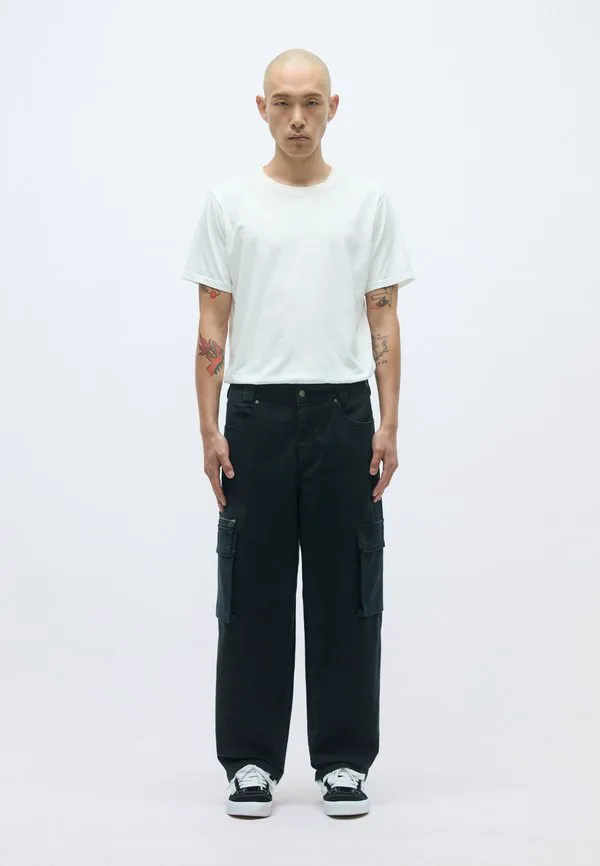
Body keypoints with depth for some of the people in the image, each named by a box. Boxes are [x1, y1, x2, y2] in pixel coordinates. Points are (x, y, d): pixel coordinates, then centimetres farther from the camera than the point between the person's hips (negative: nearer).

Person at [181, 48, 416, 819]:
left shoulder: (368, 202, 4)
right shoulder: (229, 202, 2)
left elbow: (383, 322, 3)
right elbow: (213, 326, 1)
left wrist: (387, 426, -5)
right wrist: (210, 428, -6)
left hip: (342, 416, 1)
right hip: (258, 416, 0)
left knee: (345, 597, 5)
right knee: (254, 597, 4)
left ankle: (342, 760, 14)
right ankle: (251, 760, 14)